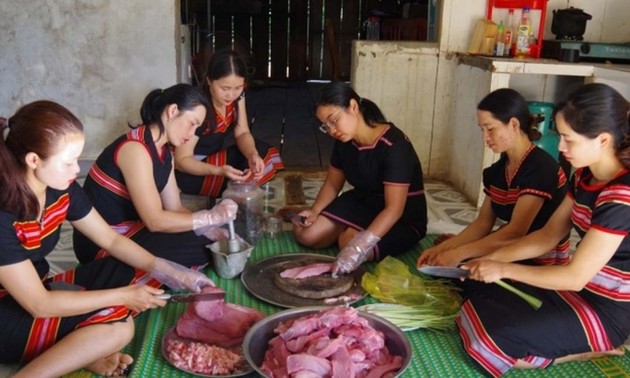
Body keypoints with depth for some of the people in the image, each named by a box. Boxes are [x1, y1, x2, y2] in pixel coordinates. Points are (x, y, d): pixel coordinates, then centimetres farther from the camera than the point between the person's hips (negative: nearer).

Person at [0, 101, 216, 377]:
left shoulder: (60, 188, -9)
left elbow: (111, 240, 1)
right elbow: (39, 305, -26)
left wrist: (172, 274, -9)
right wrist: (124, 296, -22)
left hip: (39, 290, 8)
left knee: (145, 274, -5)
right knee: (116, 325, -27)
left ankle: (82, 351, -13)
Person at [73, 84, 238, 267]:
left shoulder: (164, 152, 7)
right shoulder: (135, 149, -23)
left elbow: (174, 207, 2)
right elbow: (155, 221, -25)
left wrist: (207, 229, -13)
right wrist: (210, 217, -23)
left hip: (130, 231, 9)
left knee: (207, 241, 0)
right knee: (197, 252, -16)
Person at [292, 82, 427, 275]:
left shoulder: (394, 146, -28)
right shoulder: (344, 141, -6)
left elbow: (394, 208, -33)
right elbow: (332, 183, 7)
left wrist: (360, 245, -44)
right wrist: (314, 211, -13)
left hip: (403, 218, -6)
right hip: (361, 202, 7)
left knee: (349, 242, -32)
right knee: (305, 233, -8)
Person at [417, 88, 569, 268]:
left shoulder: (540, 168, -21)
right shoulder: (497, 170, 5)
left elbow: (515, 232, -27)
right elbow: (483, 223, 4)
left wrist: (460, 253, -27)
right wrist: (442, 248, -9)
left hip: (544, 266, -7)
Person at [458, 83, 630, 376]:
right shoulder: (585, 176, 0)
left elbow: (576, 276, -25)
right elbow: (549, 235, 8)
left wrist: (504, 269, -15)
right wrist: (494, 258, -1)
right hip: (577, 289, 9)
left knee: (487, 341, -19)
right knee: (474, 312, 0)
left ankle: (596, 350, -1)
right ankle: (572, 346, 4)